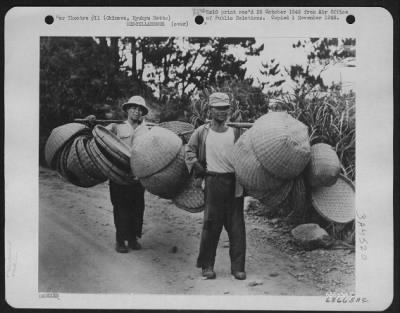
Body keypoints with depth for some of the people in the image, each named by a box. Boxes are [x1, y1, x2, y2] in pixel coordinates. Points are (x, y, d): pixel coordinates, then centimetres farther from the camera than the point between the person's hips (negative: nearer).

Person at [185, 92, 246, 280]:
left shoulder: (235, 132, 6)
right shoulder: (202, 132, 3)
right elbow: (189, 150, 13)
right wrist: (195, 167, 0)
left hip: (234, 183, 2)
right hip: (213, 183, -1)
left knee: (236, 226, 3)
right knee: (211, 224, 2)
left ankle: (237, 267, 12)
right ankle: (206, 265, 16)